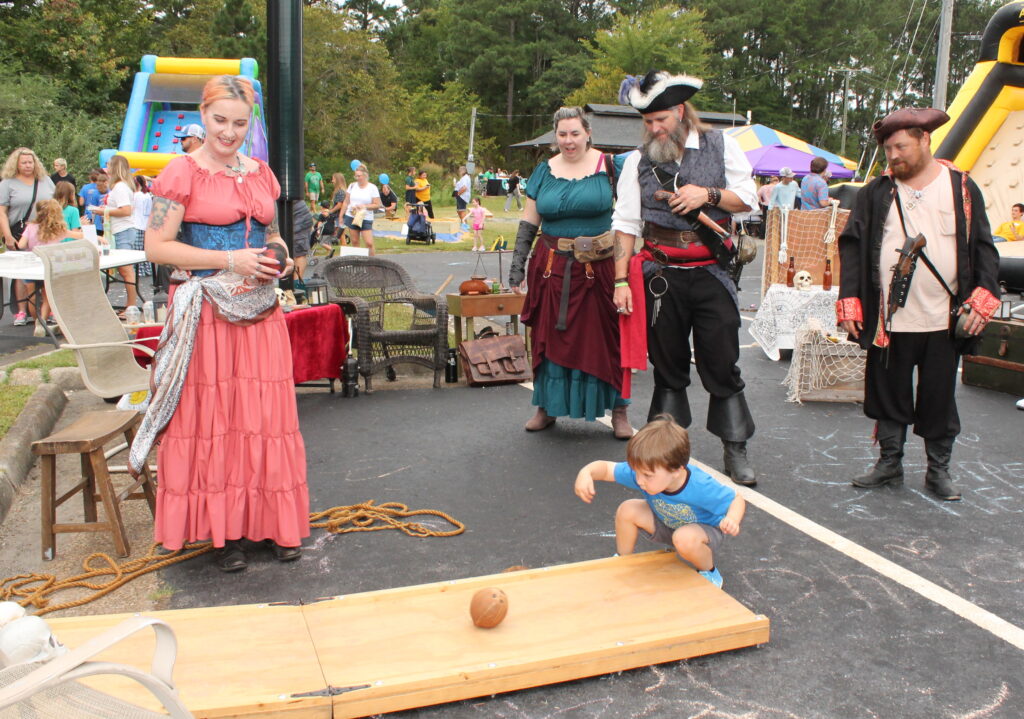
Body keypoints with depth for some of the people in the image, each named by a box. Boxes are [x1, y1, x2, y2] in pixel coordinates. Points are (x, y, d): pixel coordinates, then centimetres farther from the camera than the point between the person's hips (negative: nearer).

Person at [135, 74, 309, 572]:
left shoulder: (261, 173, 12)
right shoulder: (182, 172, -5)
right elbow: (156, 246, -11)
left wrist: (280, 256, 2)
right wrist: (230, 260, -16)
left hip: (260, 311, 5)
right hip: (207, 314, -5)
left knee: (265, 414, 6)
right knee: (210, 418, 2)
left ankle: (272, 521, 18)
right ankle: (222, 531, 14)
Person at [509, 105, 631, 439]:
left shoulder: (608, 166, -1)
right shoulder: (544, 171, 8)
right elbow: (528, 223, 10)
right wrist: (517, 265, 4)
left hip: (599, 267, -2)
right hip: (552, 268, 3)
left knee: (605, 337, 3)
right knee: (549, 336, 8)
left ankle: (618, 410, 13)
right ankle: (547, 407, 23)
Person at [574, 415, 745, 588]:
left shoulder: (701, 487, -38)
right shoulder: (641, 473, -28)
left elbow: (736, 500, -23)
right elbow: (605, 468, -20)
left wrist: (732, 520, -45)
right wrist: (586, 473, -42)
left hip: (705, 529, -5)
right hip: (667, 525, 5)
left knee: (684, 538, -37)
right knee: (627, 510, -15)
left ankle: (710, 573, -4)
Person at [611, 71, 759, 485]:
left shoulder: (721, 146, 4)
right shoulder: (639, 160, 4)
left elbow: (748, 200, 7)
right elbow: (625, 223, 2)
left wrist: (708, 194, -12)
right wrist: (621, 280, -4)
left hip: (711, 274, 0)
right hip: (661, 276, 1)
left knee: (723, 365, 2)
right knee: (668, 366, 8)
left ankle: (735, 451, 13)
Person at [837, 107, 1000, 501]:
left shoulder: (961, 188, 3)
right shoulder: (876, 192, 3)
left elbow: (982, 247, 4)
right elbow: (852, 245, 2)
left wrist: (983, 298, -7)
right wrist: (849, 299, -6)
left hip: (944, 321, 0)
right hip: (888, 320, 0)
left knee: (939, 399, 10)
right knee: (888, 395, 11)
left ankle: (938, 470, 24)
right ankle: (890, 462, 27)